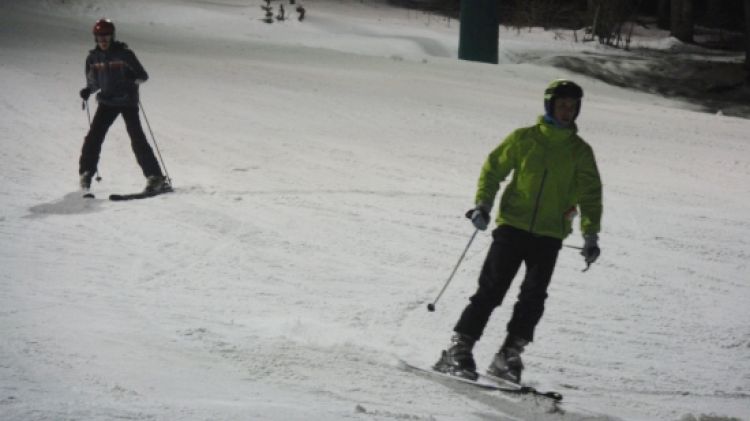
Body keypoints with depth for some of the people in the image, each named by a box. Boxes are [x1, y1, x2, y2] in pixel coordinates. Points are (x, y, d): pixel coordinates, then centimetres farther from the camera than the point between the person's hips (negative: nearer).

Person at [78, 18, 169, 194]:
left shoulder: (124, 54, -9)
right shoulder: (93, 58, 3)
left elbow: (143, 75, -8)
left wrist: (133, 78, -29)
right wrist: (88, 90, -6)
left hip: (128, 102, -4)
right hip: (107, 102, 4)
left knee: (137, 137, -14)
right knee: (93, 137, -7)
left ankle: (155, 177, -12)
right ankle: (86, 172, 13)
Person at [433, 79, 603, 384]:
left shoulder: (580, 152, 9)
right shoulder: (523, 139, 4)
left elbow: (590, 195, 13)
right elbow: (493, 168, 10)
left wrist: (590, 234, 4)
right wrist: (482, 204, -3)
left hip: (550, 236, 2)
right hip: (513, 225, -2)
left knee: (533, 298, -7)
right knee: (491, 290, -8)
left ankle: (508, 358, 3)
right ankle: (459, 350, -6)